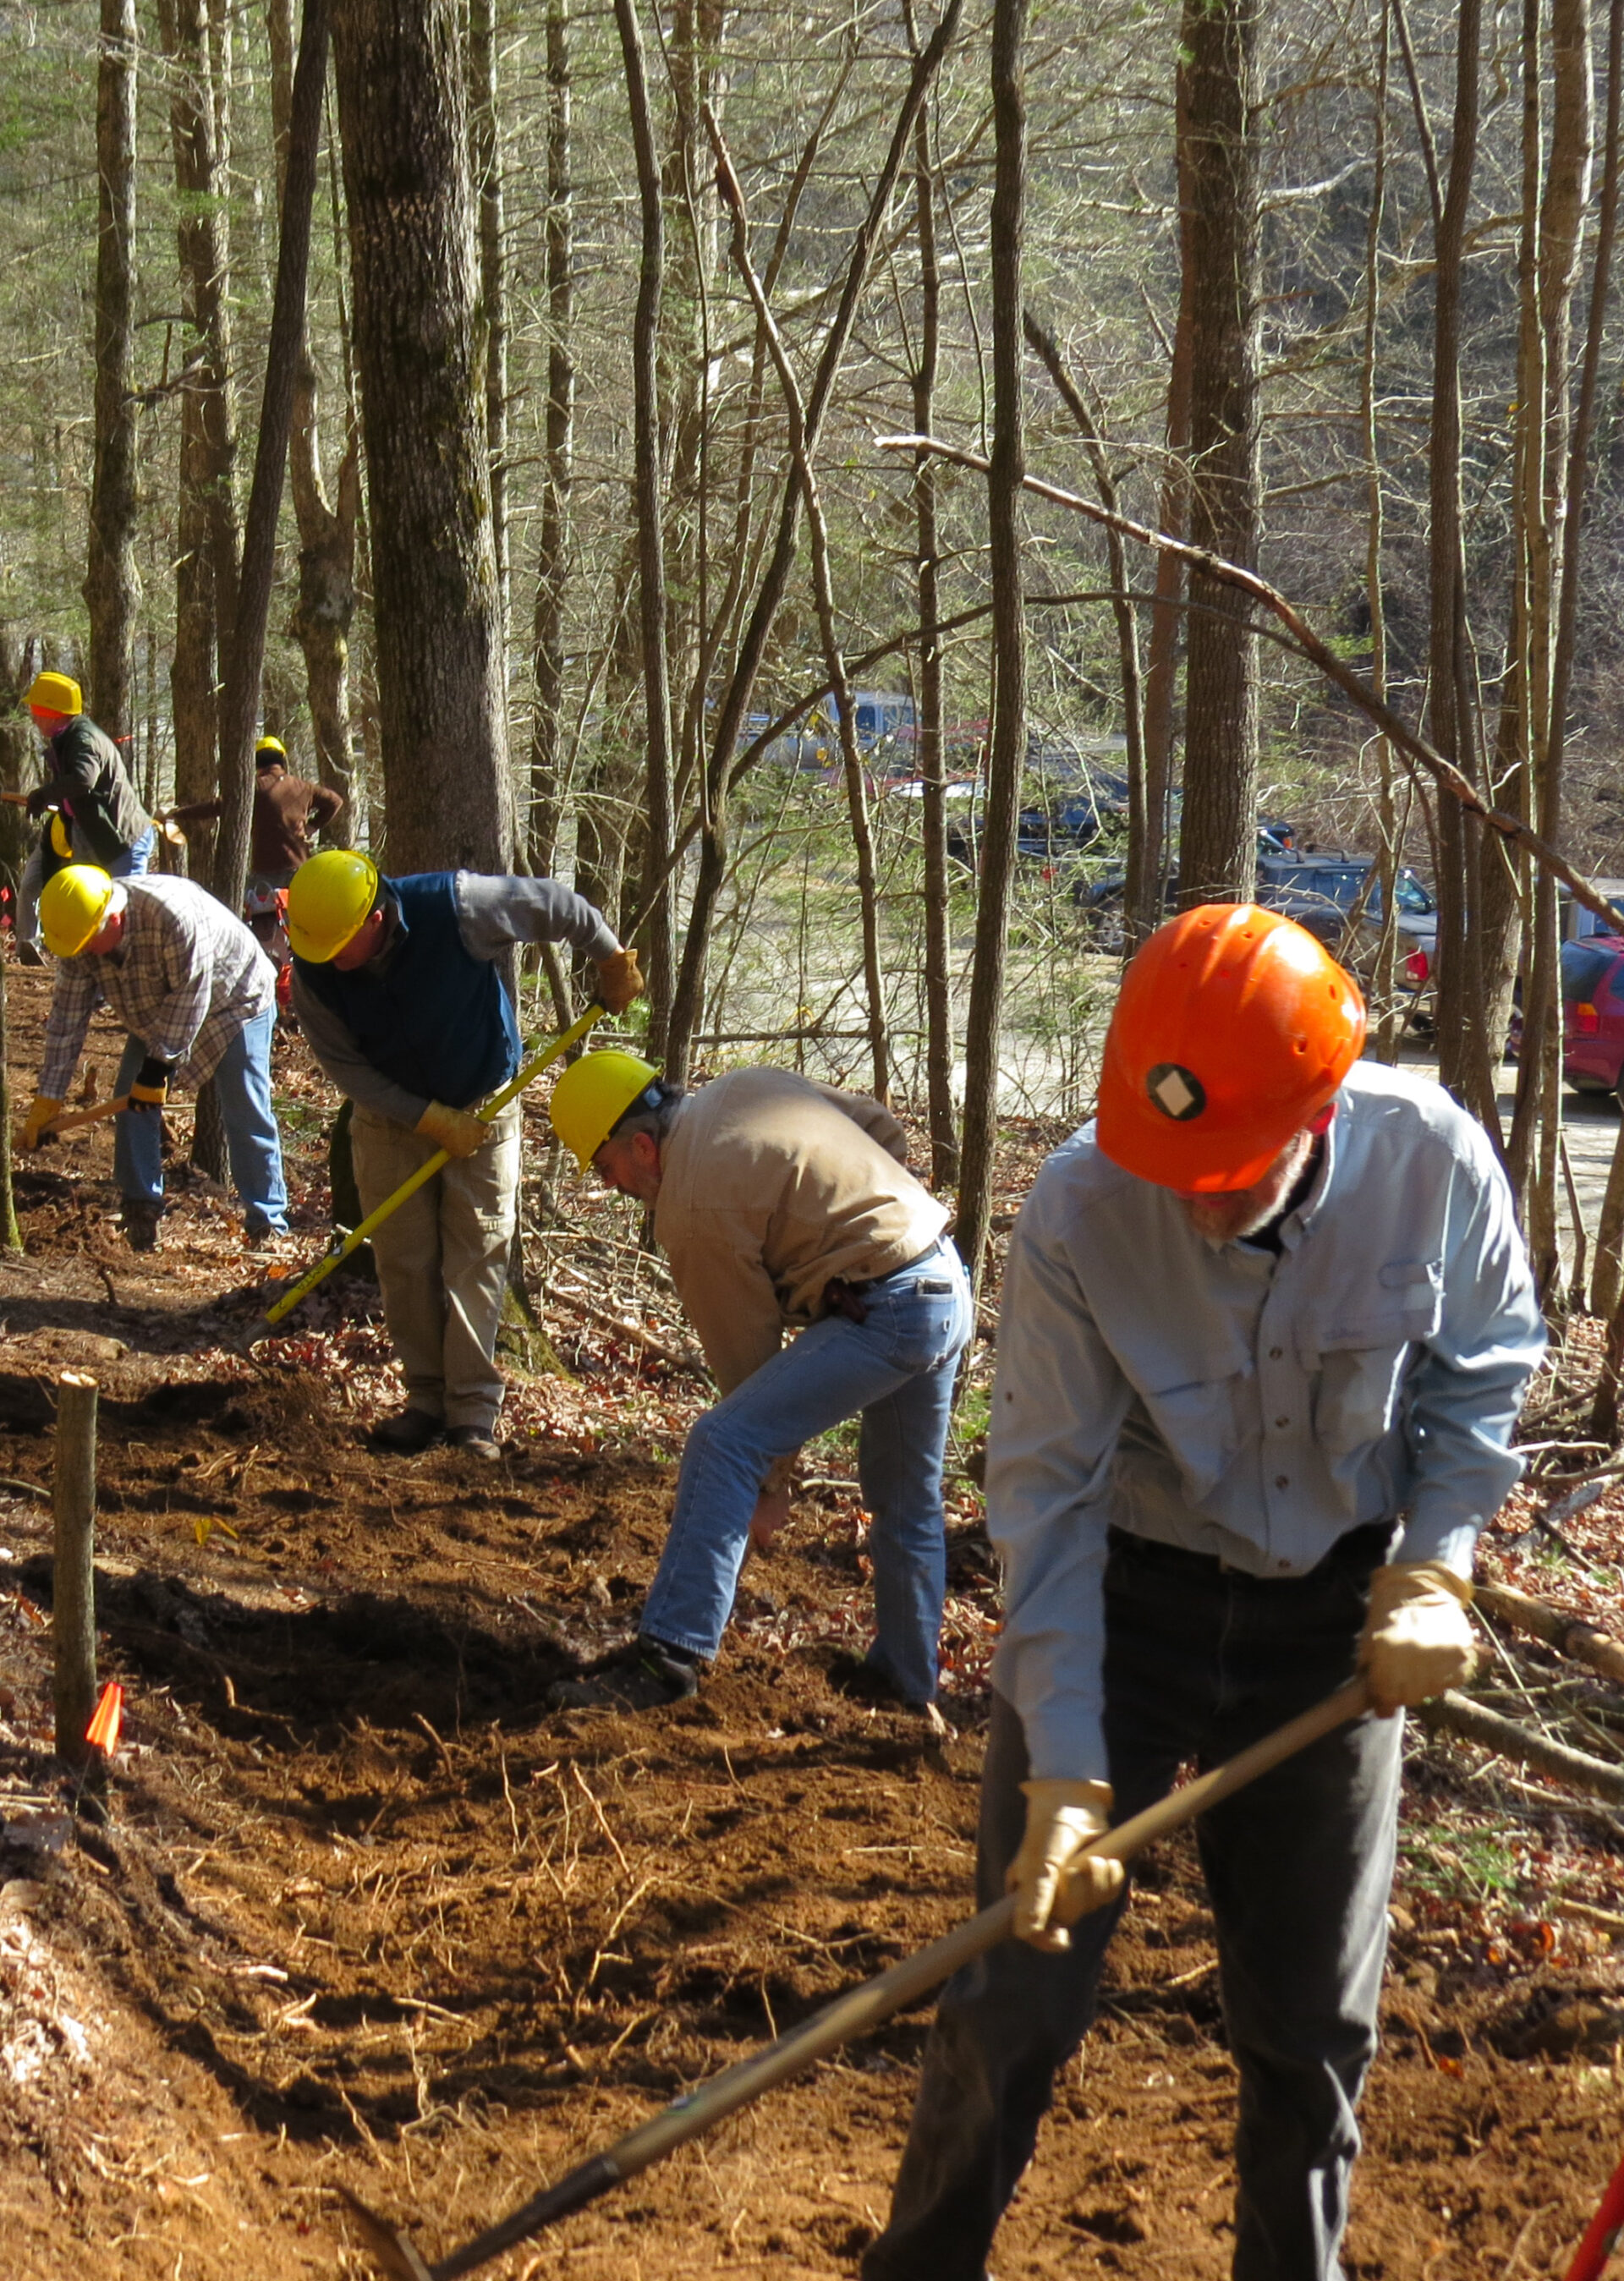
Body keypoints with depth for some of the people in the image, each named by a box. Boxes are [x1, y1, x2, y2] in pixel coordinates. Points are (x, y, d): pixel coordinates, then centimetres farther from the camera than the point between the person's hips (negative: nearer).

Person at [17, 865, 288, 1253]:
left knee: (247, 1115, -11)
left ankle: (267, 1224, -2)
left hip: (234, 1005, -7)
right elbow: (67, 1015, -14)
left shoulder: (175, 916, -40)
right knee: (131, 1100, -6)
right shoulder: (82, 933, -18)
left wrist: (158, 1066, -29)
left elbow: (190, 998, -33)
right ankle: (140, 1211, 3)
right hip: (155, 1014, 7)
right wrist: (48, 1097, -15)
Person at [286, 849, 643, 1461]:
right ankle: (427, 1398, 11)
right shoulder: (313, 972, -21)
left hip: (482, 1105, -2)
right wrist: (429, 1119, -19)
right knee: (403, 1259, 0)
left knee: (478, 1252, -6)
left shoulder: (456, 908, -30)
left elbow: (556, 905, -16)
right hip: (391, 1114, 2)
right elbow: (343, 1064, -13)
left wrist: (613, 963, -4)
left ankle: (473, 1409, -5)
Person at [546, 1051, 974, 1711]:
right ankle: (907, 1676, 33)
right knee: (907, 1499, 22)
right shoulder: (748, 1087, 11)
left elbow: (746, 1350, -8)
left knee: (722, 1448, -14)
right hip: (950, 1289, 10)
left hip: (884, 1313, -10)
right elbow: (881, 1126, 18)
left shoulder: (695, 1210, -13)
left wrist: (770, 1484, 1)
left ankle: (670, 1652, -19)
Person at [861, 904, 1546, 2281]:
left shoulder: (1432, 1162, -20)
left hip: (1333, 1616, 2)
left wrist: (1431, 1569, -12)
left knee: (1315, 2020, 11)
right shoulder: (1079, 1209, -26)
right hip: (1119, 1599, -2)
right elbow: (1047, 1494, -19)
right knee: (1019, 1996, 2)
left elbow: (1481, 1379, 0)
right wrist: (1066, 1772, -21)